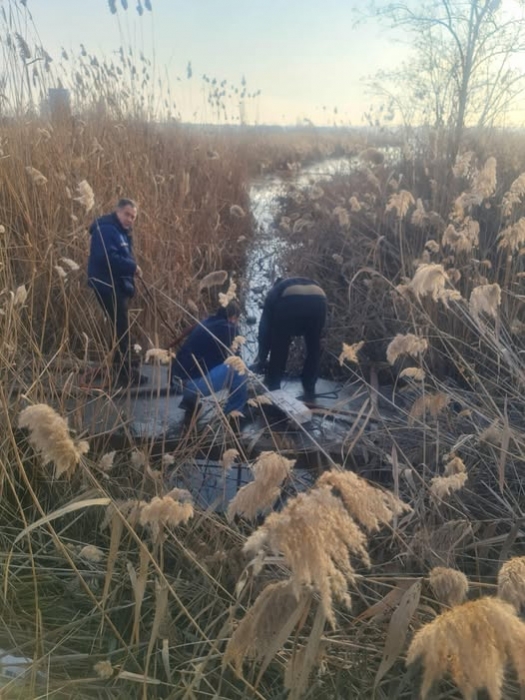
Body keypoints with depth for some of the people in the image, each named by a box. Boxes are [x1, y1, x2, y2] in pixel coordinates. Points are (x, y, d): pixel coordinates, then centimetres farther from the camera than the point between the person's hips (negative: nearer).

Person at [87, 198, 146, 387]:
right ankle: (124, 373, 0)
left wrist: (131, 268, 4)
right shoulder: (106, 230, -16)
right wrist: (132, 267, -22)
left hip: (119, 285, 11)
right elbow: (107, 257, -29)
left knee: (121, 328, 17)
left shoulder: (122, 232, 17)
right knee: (121, 328, -7)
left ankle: (123, 369, 28)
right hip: (108, 286, -11)